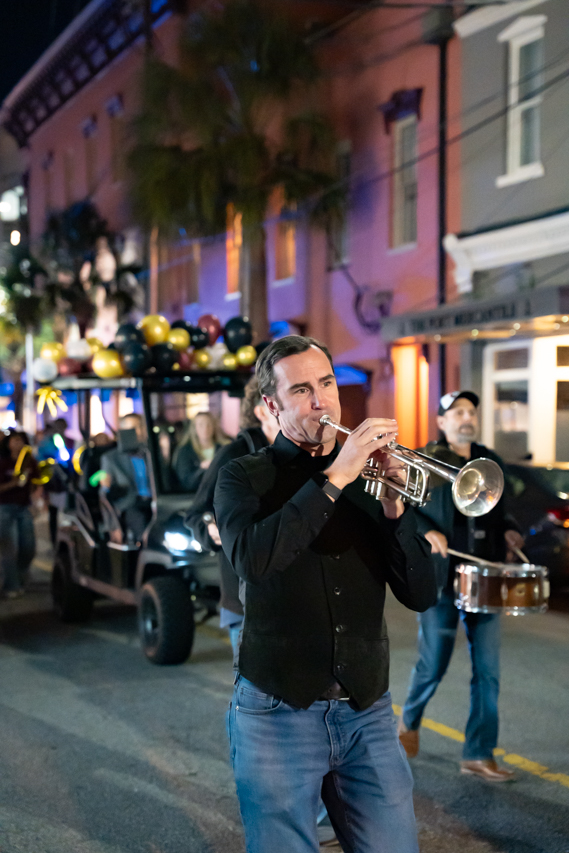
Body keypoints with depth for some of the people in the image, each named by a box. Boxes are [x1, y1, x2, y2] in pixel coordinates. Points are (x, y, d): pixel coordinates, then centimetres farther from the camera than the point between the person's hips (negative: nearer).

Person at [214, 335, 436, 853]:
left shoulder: (368, 476, 7)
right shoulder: (245, 478, -1)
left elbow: (421, 595, 1)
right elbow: (253, 558, -23)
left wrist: (393, 505, -13)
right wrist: (334, 478, -23)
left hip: (367, 713, 3)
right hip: (278, 714, -2)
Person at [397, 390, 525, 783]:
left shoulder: (490, 462, 11)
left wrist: (508, 531, 3)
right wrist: (425, 531, -19)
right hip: (440, 578, -4)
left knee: (488, 669, 2)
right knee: (433, 665, 6)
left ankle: (479, 754, 13)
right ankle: (409, 721, 35)